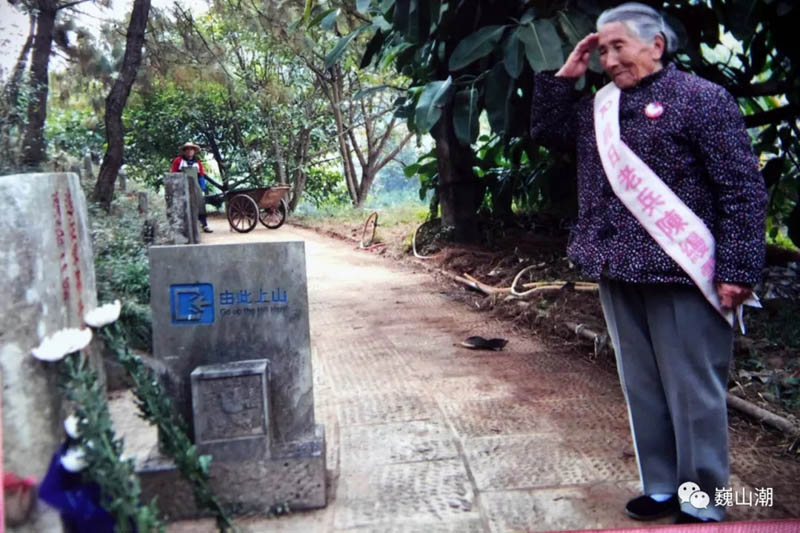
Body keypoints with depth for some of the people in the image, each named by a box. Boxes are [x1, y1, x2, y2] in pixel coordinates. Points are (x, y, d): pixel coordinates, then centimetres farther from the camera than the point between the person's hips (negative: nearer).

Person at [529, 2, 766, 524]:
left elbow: (744, 190, -10)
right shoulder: (598, 107, 13)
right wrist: (564, 76, 10)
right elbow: (545, 131, 23)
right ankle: (661, 487, 29)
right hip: (618, 274, 7)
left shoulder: (701, 99, -7)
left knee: (693, 392, 3)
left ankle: (701, 504, 18)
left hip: (681, 275, -6)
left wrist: (738, 271, -16)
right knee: (641, 387, 14)